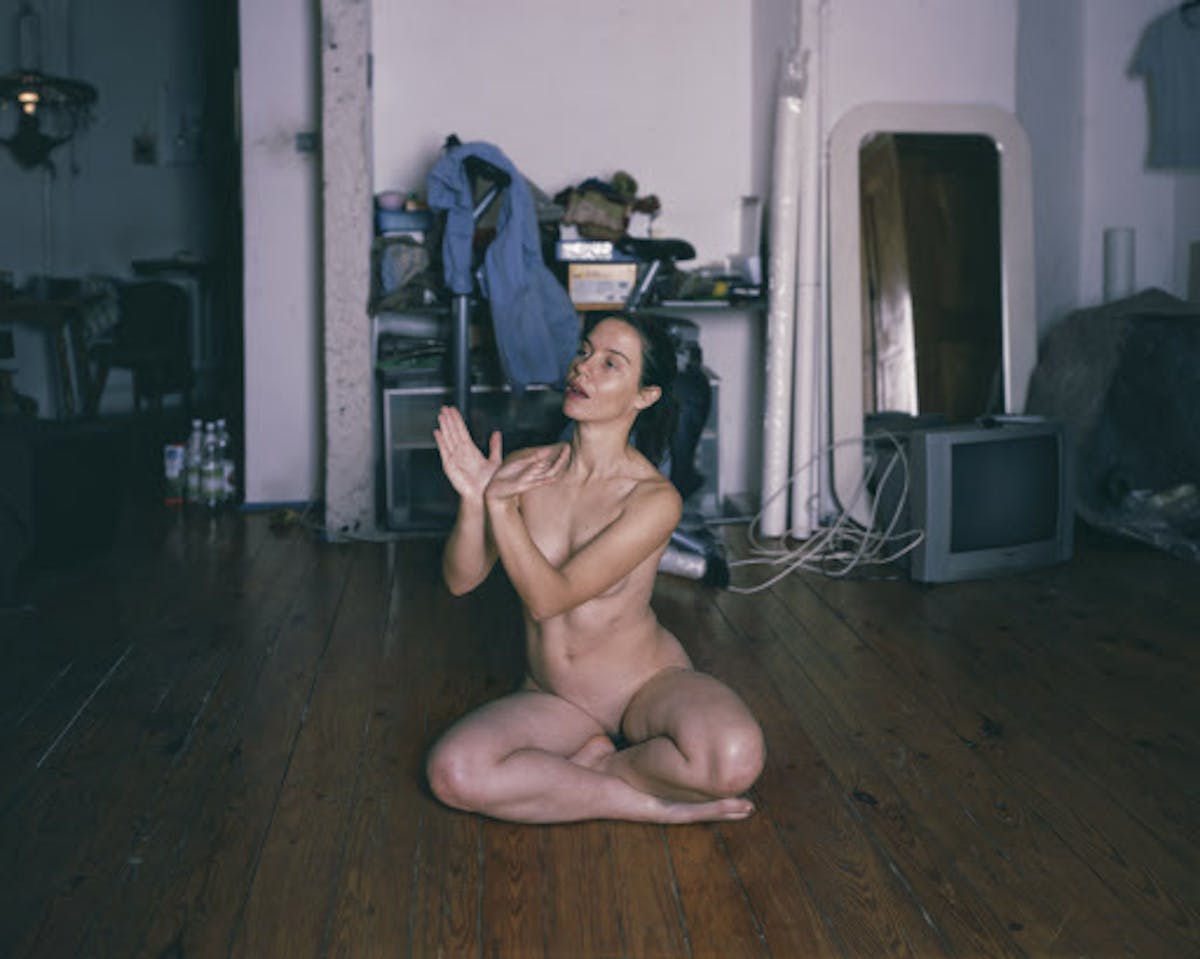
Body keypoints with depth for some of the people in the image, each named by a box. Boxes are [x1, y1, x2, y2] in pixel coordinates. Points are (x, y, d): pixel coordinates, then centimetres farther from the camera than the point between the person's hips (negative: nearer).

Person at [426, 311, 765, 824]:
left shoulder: (654, 498, -18)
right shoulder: (527, 468, -5)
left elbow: (547, 598, -22)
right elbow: (460, 580, -7)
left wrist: (499, 502, -28)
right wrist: (473, 499, -24)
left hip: (647, 684, -2)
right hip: (553, 699, 3)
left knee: (734, 758, -33)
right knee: (452, 771, -26)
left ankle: (594, 766, -3)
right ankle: (648, 804, -12)